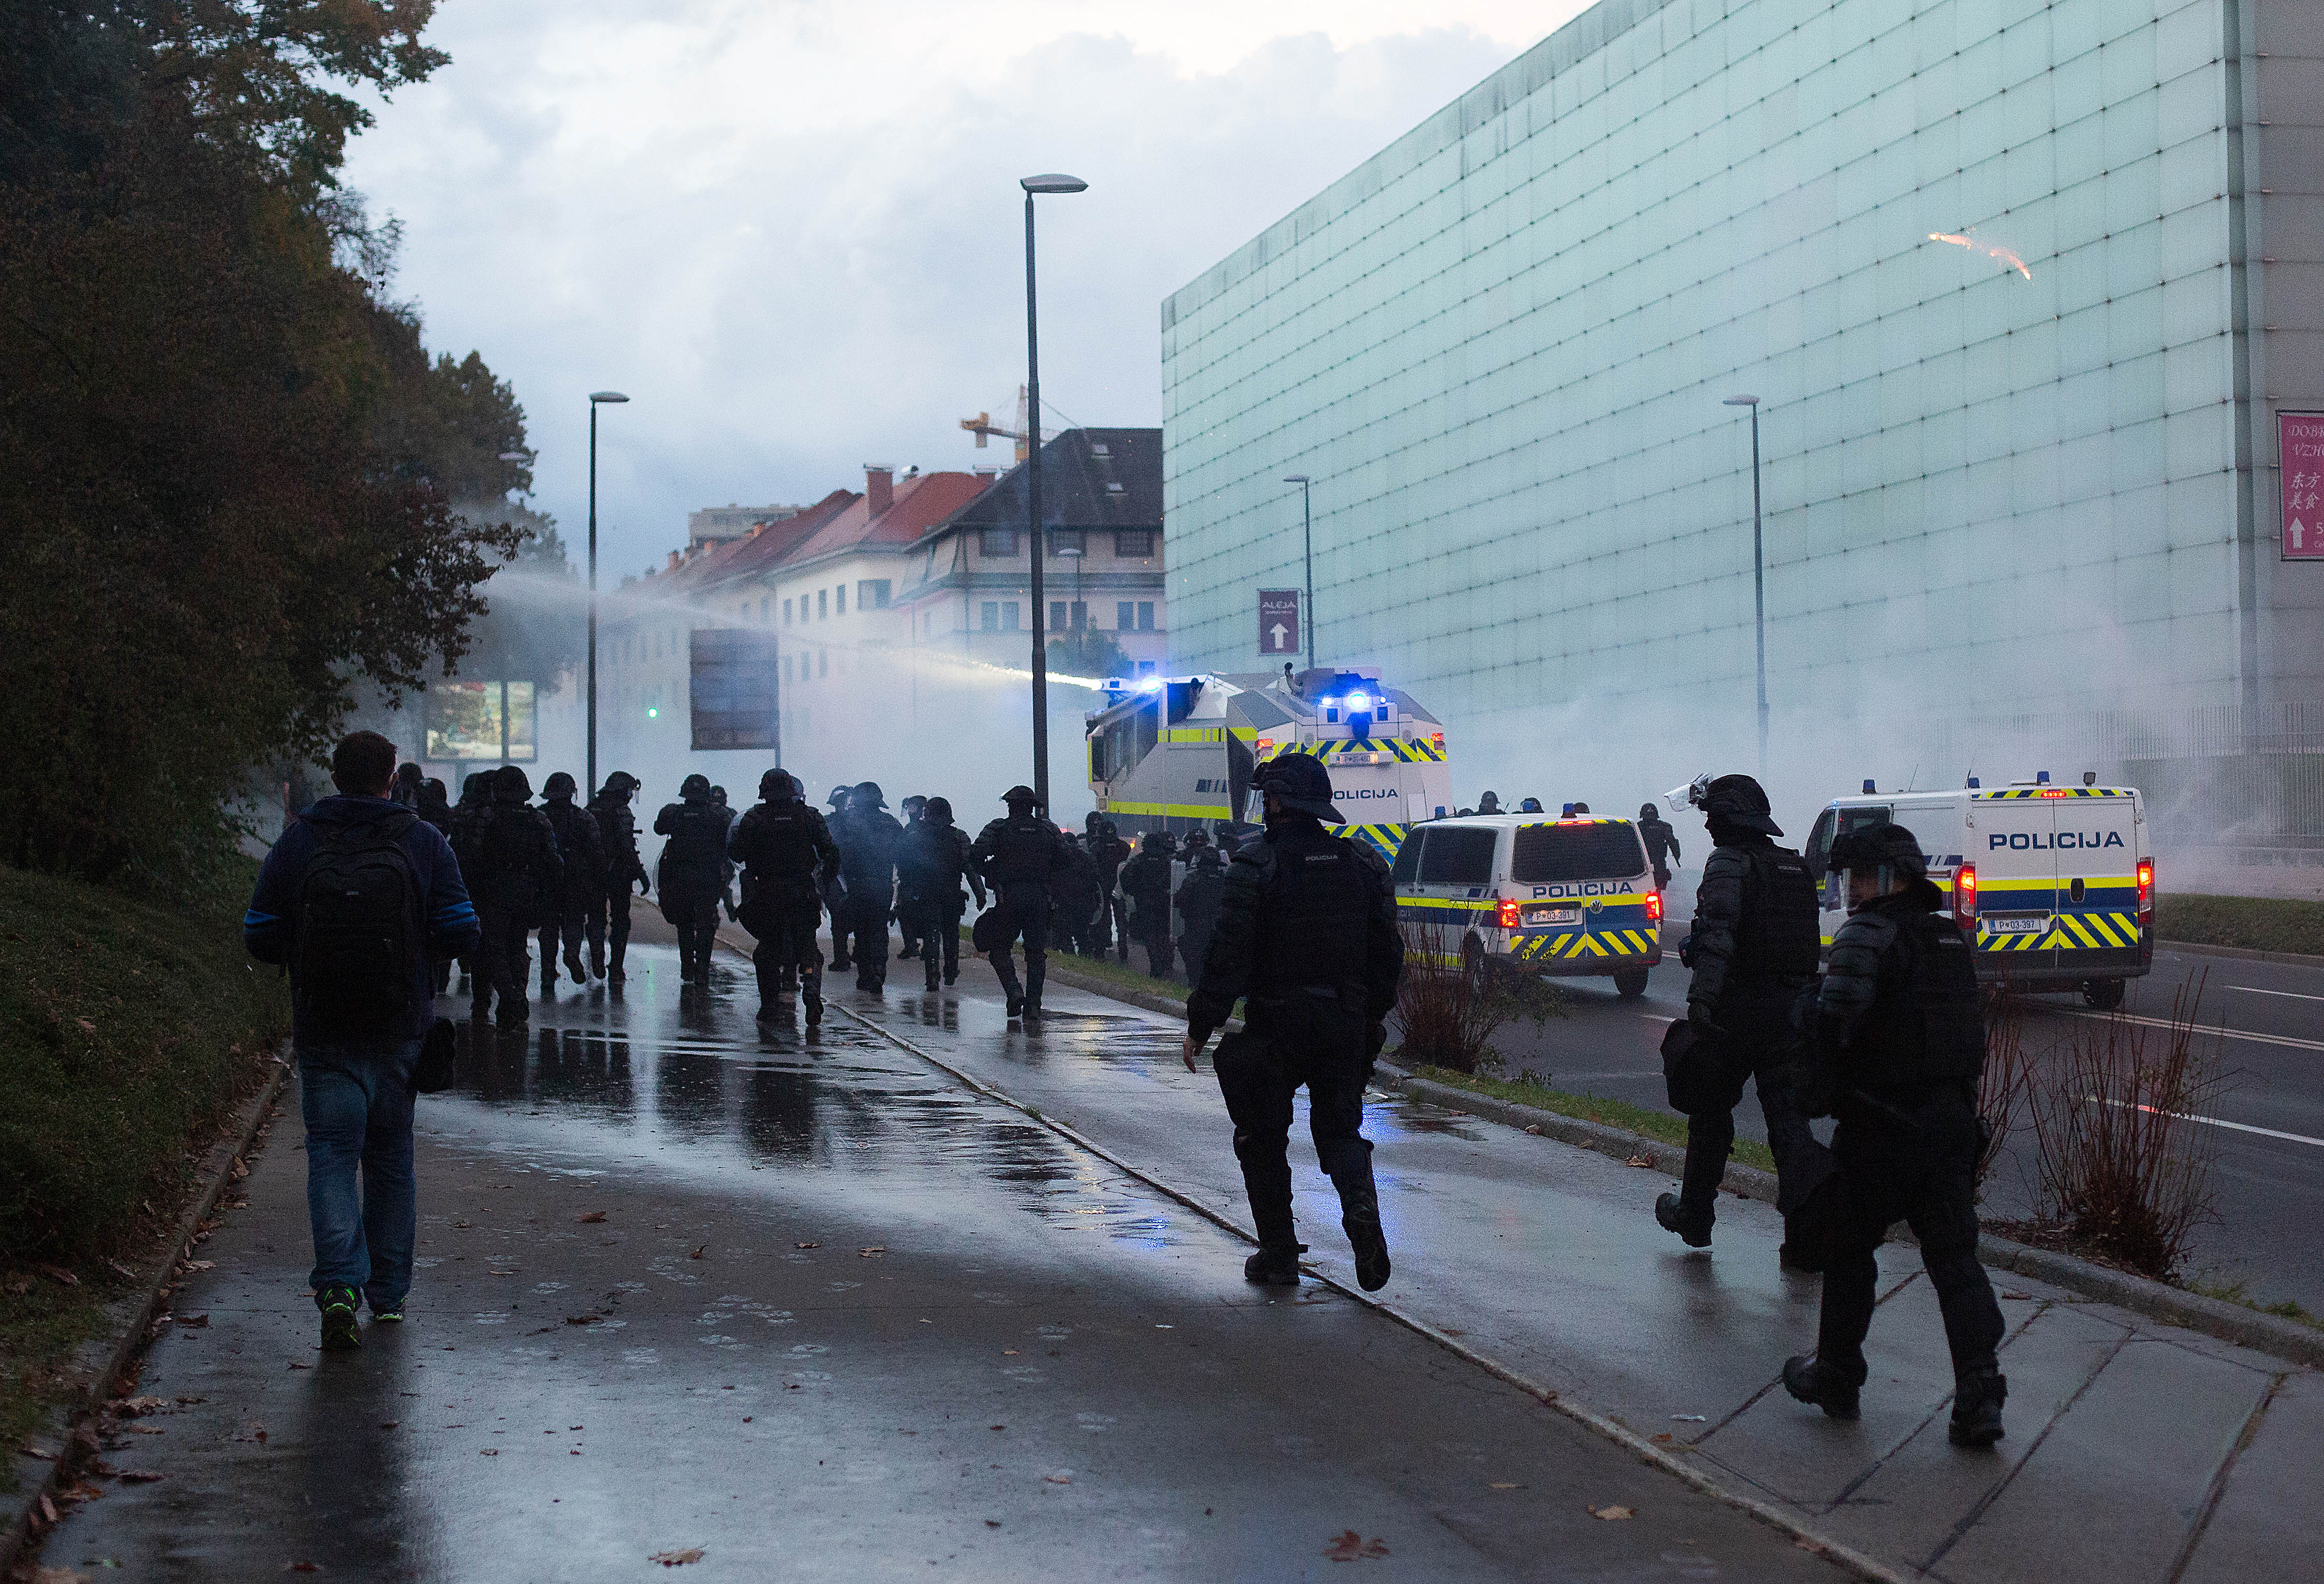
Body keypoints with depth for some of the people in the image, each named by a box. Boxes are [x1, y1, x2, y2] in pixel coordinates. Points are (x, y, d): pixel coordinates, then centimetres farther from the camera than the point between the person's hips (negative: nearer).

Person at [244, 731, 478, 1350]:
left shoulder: (297, 844, -2)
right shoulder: (423, 841, -1)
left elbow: (260, 936, -4)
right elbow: (460, 930, -5)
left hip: (323, 1032, -1)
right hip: (401, 1027, 1)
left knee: (332, 1155, -1)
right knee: (391, 1158, 14)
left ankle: (339, 1285, -21)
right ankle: (388, 1293, 20)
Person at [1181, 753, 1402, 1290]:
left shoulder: (1256, 863, -10)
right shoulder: (1364, 863, 5)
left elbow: (1229, 953, -14)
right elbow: (1388, 954, 9)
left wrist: (1199, 1025, -8)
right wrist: (1371, 1018, 20)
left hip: (1274, 1023, -4)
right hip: (1347, 1022, 4)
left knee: (1263, 1140, 11)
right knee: (1340, 1130, 14)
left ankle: (1279, 1254, 12)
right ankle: (1361, 1206, -15)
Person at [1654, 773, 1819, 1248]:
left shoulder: (1730, 862, -10)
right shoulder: (1796, 867, 15)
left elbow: (1719, 933, -24)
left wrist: (1701, 999, -31)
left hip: (1740, 1007, -6)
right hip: (1792, 1006, 6)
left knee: (1711, 1110, 11)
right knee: (1786, 1114, 4)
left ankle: (1695, 1217, 24)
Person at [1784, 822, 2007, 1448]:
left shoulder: (1870, 934, -13)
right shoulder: (1952, 937, 13)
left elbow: (1833, 1023, -22)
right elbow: (1973, 1033, 17)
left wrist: (1814, 1097, -12)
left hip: (1881, 1128, -7)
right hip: (1952, 1117, 7)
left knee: (1849, 1250, 10)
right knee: (1955, 1256, 6)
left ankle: (1837, 1378, 21)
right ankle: (1979, 1393, -3)